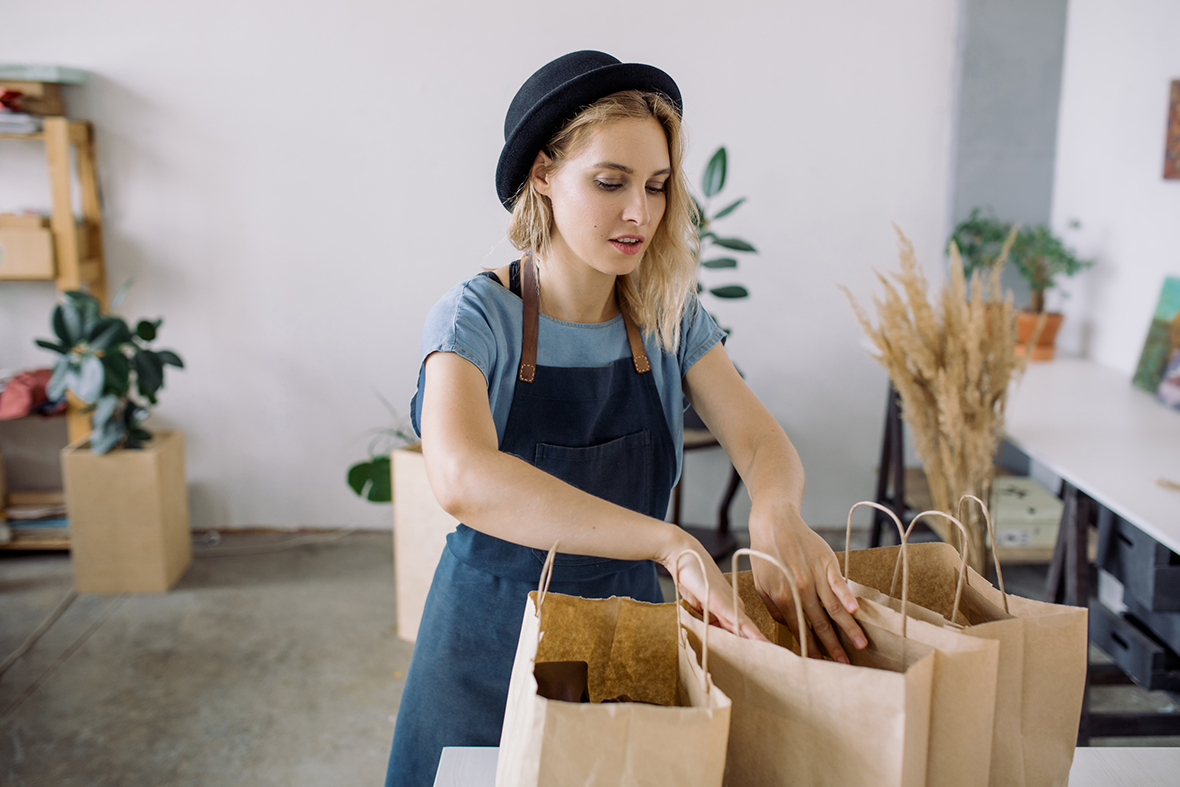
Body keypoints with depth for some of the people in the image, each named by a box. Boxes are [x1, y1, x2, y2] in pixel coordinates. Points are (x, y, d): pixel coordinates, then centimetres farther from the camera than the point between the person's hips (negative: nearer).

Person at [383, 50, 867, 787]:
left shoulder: (671, 318, -5)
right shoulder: (478, 317, -19)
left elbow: (761, 440, -13)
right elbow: (463, 478, -37)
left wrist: (778, 513, -37)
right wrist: (673, 543, -45)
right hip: (492, 642, -3)